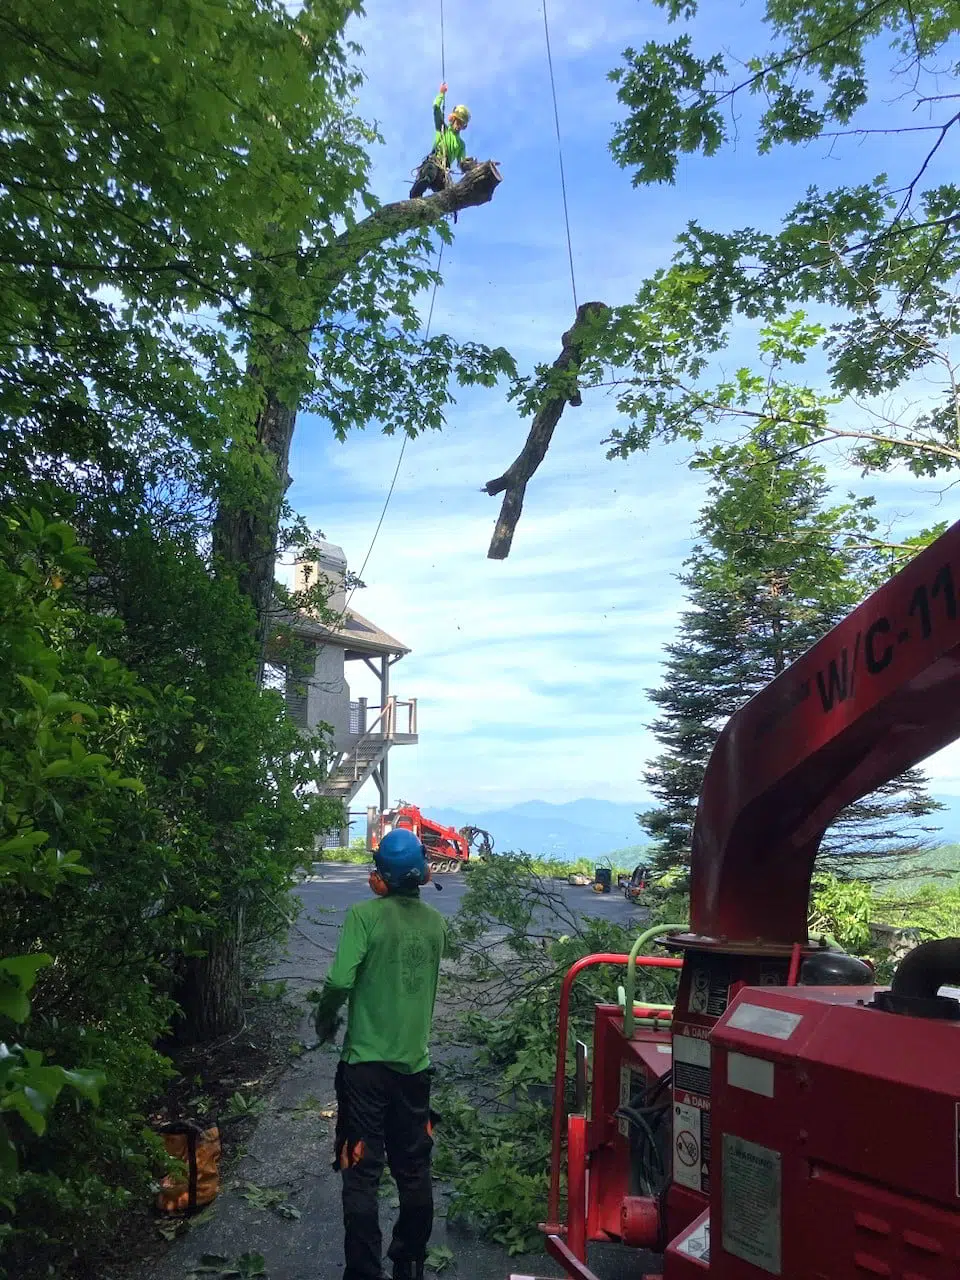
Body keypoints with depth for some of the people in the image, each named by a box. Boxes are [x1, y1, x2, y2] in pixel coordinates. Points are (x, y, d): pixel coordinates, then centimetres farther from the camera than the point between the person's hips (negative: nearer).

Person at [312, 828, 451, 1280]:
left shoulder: (365, 914, -15)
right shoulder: (435, 922, 0)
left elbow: (340, 980, -21)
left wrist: (324, 1021, -2)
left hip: (366, 1063, -4)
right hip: (415, 1065, 5)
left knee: (361, 1176, 6)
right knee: (414, 1173, 18)